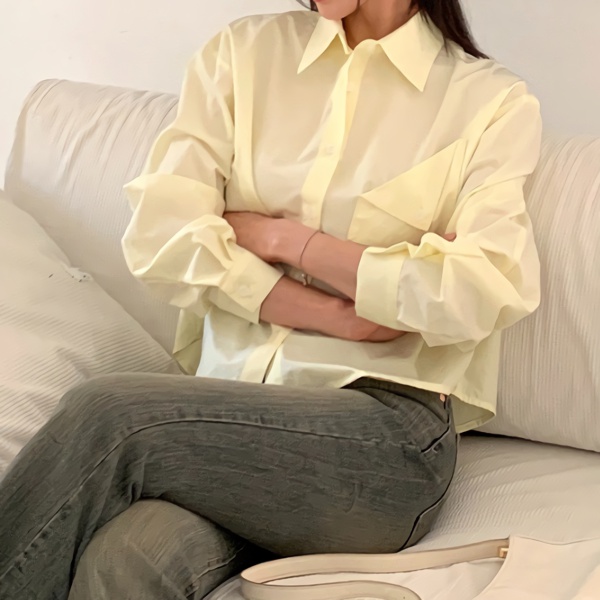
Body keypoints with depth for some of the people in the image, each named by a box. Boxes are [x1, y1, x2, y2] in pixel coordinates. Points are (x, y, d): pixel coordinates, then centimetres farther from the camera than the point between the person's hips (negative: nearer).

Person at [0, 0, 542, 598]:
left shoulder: (492, 101, 6)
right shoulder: (242, 53, 14)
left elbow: (483, 293, -9)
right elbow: (159, 236, 2)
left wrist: (275, 235, -3)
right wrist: (342, 317, -7)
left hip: (381, 427, -2)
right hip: (224, 401, 3)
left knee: (102, 417, -27)